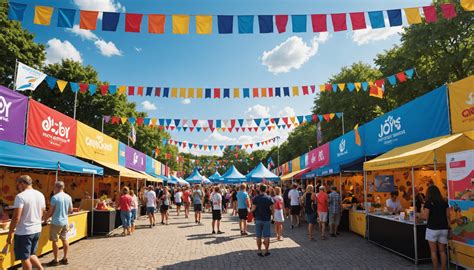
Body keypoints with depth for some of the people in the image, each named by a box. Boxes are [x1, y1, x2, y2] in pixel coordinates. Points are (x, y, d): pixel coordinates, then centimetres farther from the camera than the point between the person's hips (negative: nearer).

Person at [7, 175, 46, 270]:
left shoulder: (20, 196, -16)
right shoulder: (40, 195, 6)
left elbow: (16, 217, -18)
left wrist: (10, 233, -9)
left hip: (24, 232, -7)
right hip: (37, 230, 7)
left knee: (25, 258, 8)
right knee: (31, 254, 23)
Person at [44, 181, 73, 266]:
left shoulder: (55, 197, -15)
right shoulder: (68, 197, 2)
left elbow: (50, 211, -11)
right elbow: (70, 210, 9)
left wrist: (45, 218, 5)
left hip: (56, 222, -6)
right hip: (65, 222, 6)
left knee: (55, 241, 5)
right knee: (64, 239, 13)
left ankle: (55, 260, 12)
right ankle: (65, 259, 20)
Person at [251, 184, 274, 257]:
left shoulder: (256, 198, -6)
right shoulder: (269, 198, -5)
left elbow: (253, 209, -9)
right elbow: (272, 209, -7)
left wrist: (251, 210, 12)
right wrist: (271, 215, 10)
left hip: (258, 219, 0)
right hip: (267, 219, 0)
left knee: (258, 236, 9)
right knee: (266, 236, 7)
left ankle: (259, 251, 14)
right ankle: (266, 251, 12)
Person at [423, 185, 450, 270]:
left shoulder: (428, 202, -11)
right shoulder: (444, 202, 3)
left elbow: (426, 217, -11)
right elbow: (447, 216, 6)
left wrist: (423, 210, 7)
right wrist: (448, 227, 16)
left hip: (432, 229, -5)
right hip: (443, 228, 5)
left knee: (433, 251, 7)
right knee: (442, 251, 13)